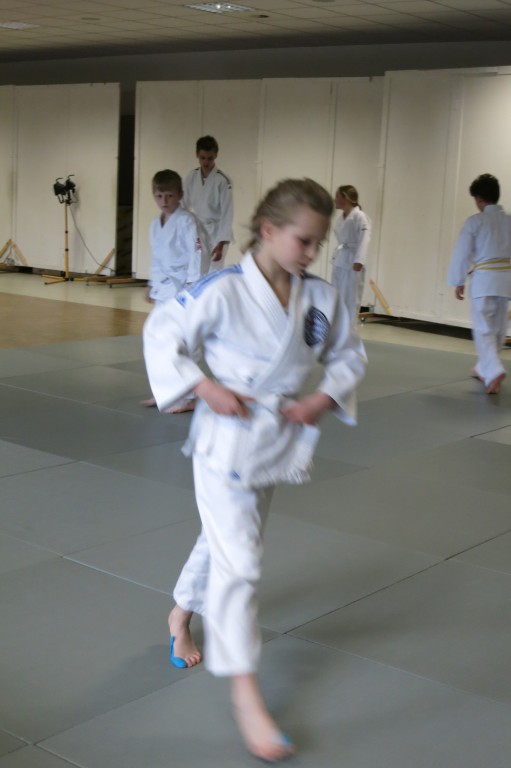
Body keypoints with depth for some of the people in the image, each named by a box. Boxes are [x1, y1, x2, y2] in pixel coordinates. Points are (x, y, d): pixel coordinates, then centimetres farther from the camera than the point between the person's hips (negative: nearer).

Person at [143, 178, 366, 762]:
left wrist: (324, 398, -6)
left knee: (226, 540, 23)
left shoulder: (322, 298, -3)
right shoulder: (223, 290, -18)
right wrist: (204, 388, -18)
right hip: (226, 436, -6)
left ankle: (182, 613, 51)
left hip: (280, 439, 6)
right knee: (238, 561, -8)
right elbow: (161, 332, -9)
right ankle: (245, 693, 2)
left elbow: (348, 353, 11)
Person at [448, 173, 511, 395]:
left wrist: (459, 282, 3)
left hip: (484, 278, -5)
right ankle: (484, 368, 34)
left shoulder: (475, 221, -8)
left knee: (483, 328, -4)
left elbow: (462, 253, -6)